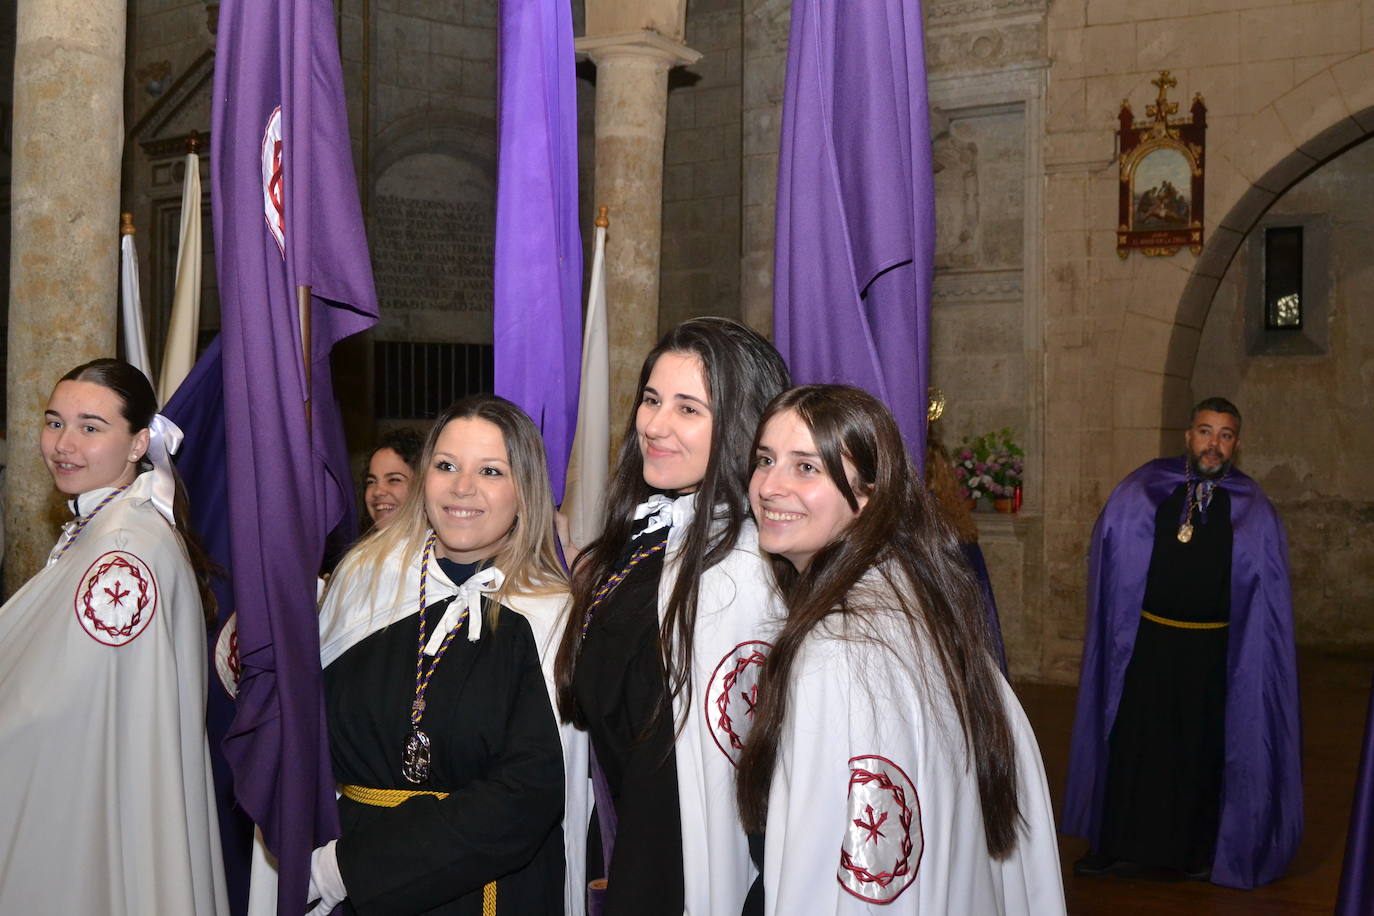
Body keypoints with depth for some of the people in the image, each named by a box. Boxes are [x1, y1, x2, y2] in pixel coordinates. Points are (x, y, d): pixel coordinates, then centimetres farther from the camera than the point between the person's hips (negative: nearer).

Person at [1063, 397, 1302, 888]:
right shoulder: (1142, 490, -3)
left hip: (1213, 651, 0)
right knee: (1130, 742, 7)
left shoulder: (1253, 510, -2)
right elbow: (1108, 545, 6)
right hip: (1147, 642, 0)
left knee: (1203, 750, 11)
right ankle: (1112, 842, 20)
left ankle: (1198, 849, 26)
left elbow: (1268, 588, 1)